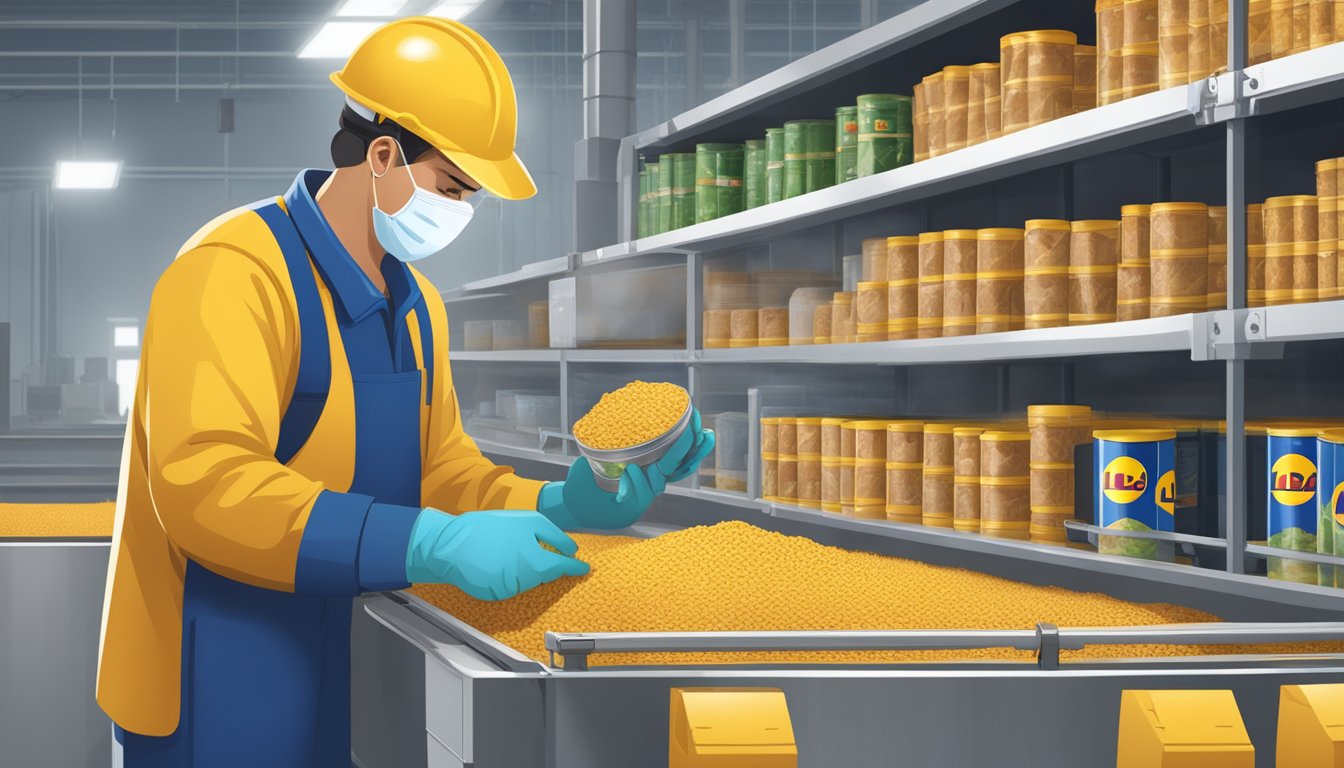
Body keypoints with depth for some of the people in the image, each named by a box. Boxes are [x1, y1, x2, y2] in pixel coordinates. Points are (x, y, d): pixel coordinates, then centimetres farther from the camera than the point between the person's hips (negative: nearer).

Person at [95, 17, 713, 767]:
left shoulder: (418, 304, 9)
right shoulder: (233, 274, -19)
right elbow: (206, 486, -30)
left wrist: (563, 504, -6)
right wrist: (430, 545, -37)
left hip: (351, 691, 8)